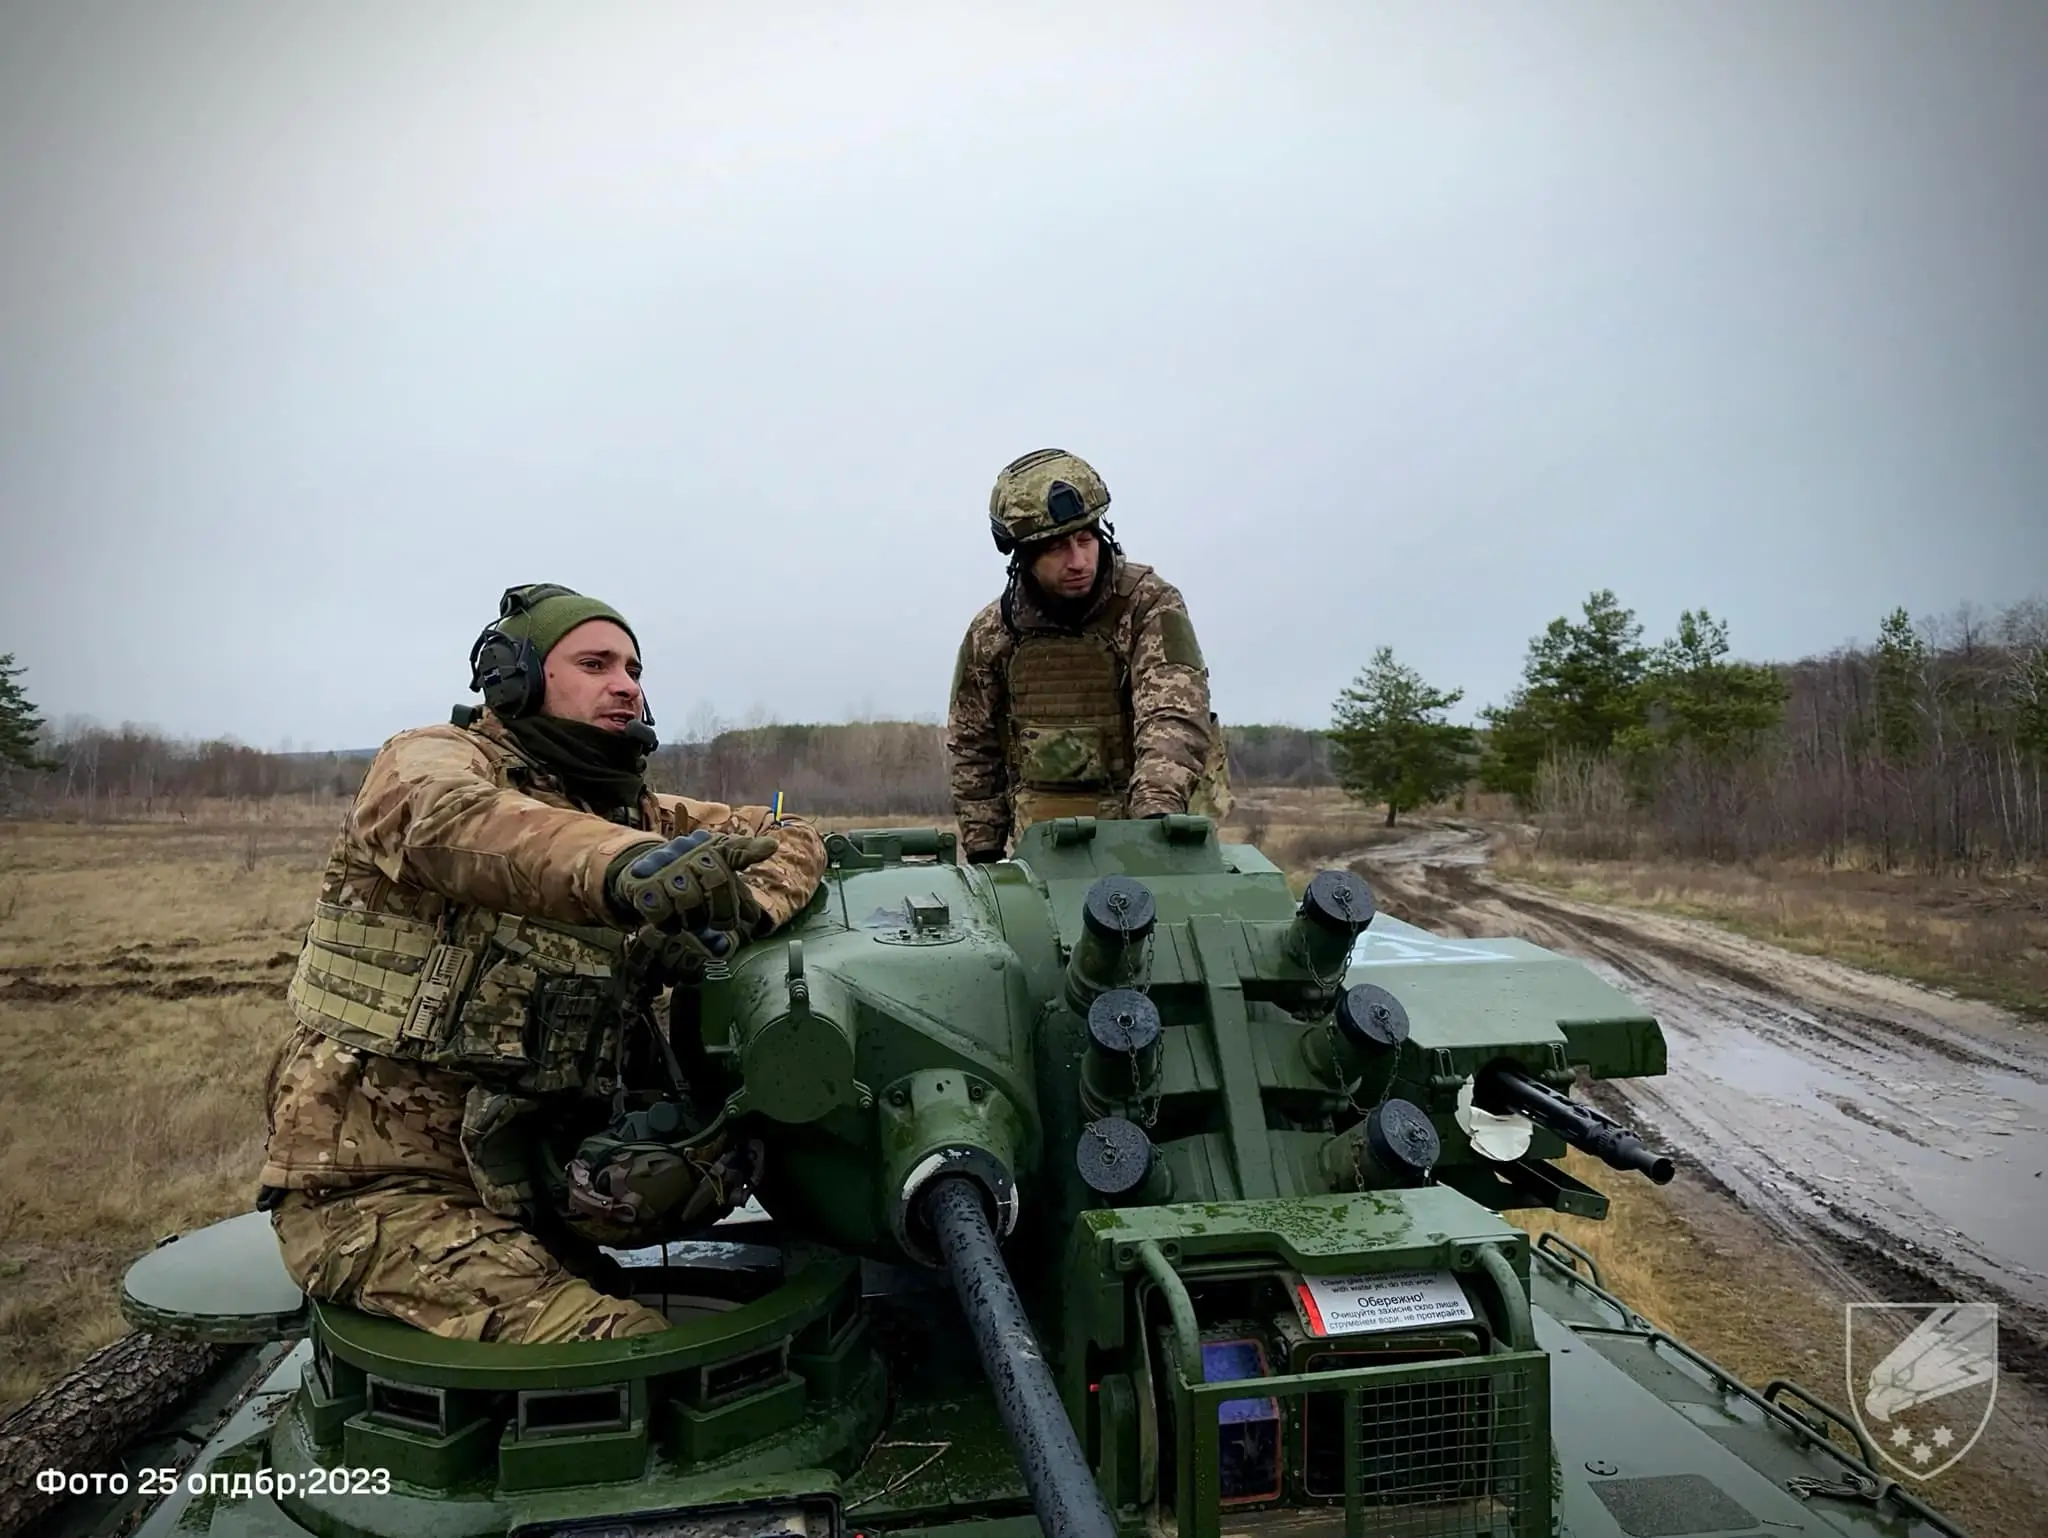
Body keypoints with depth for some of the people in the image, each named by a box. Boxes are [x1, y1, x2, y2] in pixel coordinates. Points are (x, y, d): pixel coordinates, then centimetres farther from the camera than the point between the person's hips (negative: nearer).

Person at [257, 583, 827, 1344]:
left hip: (520, 1188, 6)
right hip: (380, 1188, -6)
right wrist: (624, 863, -52)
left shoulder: (630, 816, 12)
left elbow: (790, 836, 12)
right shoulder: (426, 760, -5)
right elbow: (454, 822, -30)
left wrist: (732, 911, -12)